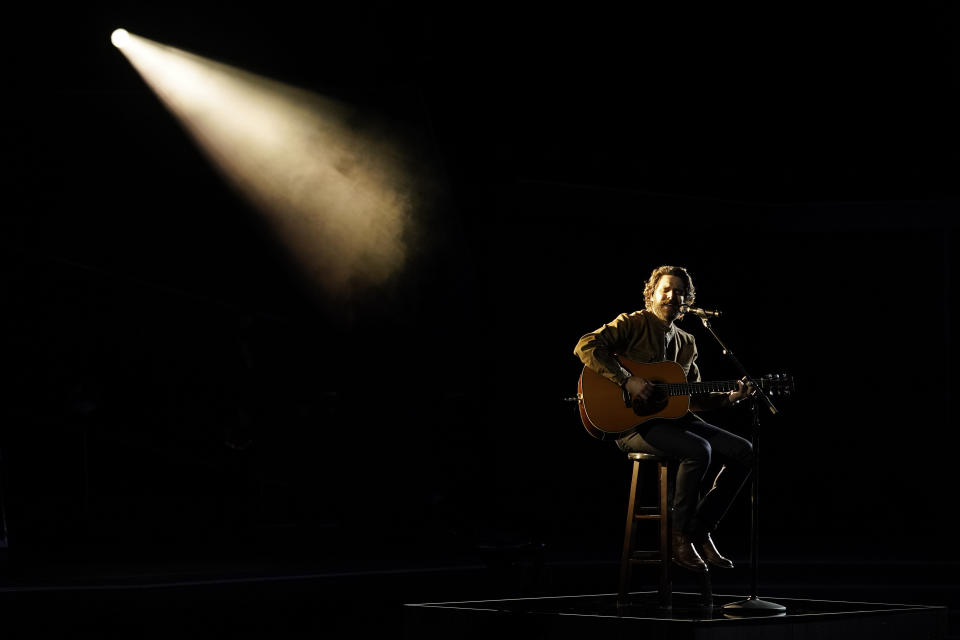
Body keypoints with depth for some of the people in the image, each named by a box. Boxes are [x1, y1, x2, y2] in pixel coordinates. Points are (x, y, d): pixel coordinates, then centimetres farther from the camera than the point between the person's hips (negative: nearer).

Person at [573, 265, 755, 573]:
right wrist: (628, 380, -25)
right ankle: (681, 538, -17)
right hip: (633, 424, -8)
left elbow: (694, 397, 21)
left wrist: (728, 398, 3)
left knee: (742, 452, -7)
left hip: (674, 418, 8)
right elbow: (586, 347, -19)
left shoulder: (686, 343, 18)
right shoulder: (632, 324, -3)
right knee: (698, 450, -32)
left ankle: (701, 532, -2)